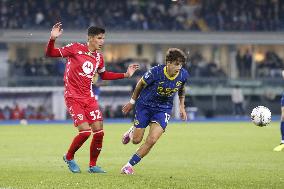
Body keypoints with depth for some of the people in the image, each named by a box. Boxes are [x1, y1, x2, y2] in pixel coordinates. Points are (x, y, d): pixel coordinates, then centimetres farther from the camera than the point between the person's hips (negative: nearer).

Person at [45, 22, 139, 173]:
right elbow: (49, 54, -10)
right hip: (73, 97, -6)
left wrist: (125, 75, 20)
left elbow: (103, 75, 27)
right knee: (85, 131, -16)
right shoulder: (75, 49, -9)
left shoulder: (98, 57, 9)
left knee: (99, 132, -2)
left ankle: (92, 165, 16)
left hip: (89, 97, 6)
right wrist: (52, 39, -30)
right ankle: (69, 157, 10)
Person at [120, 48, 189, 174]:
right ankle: (132, 131, 41)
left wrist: (182, 106, 7)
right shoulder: (156, 72, -24)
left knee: (151, 140, -16)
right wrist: (132, 102, 4)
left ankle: (129, 165, -1)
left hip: (163, 109, 2)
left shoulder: (183, 75, -13)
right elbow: (141, 83, -5)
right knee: (136, 140, 2)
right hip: (145, 105, -2)